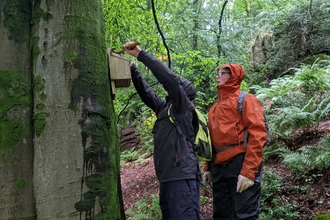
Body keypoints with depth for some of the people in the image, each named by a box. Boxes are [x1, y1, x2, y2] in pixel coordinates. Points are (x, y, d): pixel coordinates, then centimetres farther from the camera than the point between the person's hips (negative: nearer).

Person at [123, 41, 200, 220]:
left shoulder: (183, 107, -2)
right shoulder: (164, 107, 19)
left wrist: (141, 54, -11)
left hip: (182, 177, -8)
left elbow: (169, 78, -14)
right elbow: (145, 92, 17)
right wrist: (131, 66, 9)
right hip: (167, 178, 8)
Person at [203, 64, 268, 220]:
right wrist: (208, 168, 15)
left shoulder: (246, 100, 1)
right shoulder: (215, 107, 21)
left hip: (241, 163, -7)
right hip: (219, 167, 7)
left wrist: (248, 171, -18)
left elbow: (257, 135, -10)